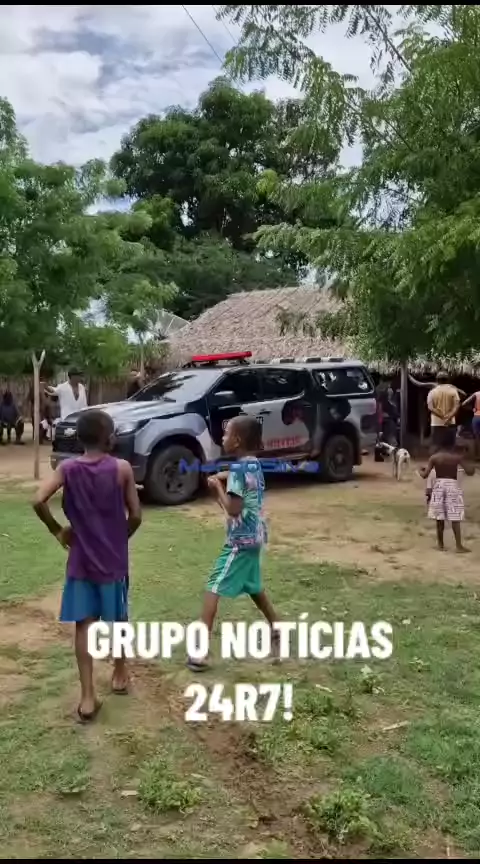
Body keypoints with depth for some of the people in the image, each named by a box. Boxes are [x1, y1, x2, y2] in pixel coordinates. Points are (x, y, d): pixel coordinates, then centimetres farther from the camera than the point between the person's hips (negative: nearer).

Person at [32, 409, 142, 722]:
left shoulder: (67, 468, -5)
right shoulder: (122, 468, -10)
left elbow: (38, 501, -17)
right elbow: (136, 516, -9)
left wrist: (58, 531, -2)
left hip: (80, 559, 1)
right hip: (114, 558, -1)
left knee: (84, 624, 5)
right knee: (118, 619, 19)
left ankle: (88, 697, 1)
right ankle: (120, 673, 37)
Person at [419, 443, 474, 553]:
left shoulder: (434, 457, -4)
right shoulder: (457, 456, -6)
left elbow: (425, 475, -5)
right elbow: (470, 472, -7)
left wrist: (421, 471, 17)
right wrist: (472, 468, 16)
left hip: (439, 485, 2)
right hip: (452, 486, -2)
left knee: (440, 517, 10)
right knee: (455, 518, 2)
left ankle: (440, 544, 17)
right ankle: (459, 545, 1)